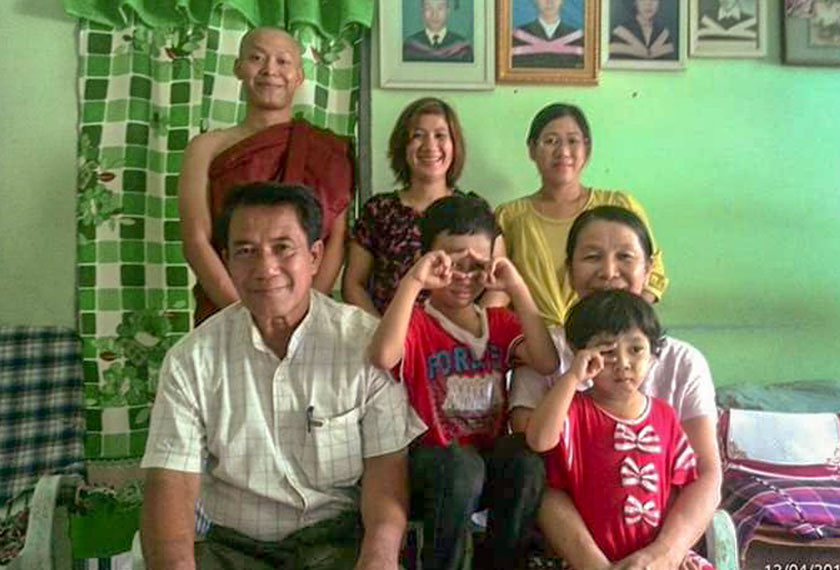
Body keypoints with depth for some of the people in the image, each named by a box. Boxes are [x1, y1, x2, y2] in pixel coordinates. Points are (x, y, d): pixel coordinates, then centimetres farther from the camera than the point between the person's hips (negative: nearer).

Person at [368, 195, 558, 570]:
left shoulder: (500, 323, 10)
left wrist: (517, 289, -13)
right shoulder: (416, 323, -6)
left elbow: (547, 364, -10)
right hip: (429, 461, -4)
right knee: (462, 465, -35)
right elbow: (383, 357, -31)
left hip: (490, 458, 4)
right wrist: (412, 281, -27)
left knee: (527, 464, -27)